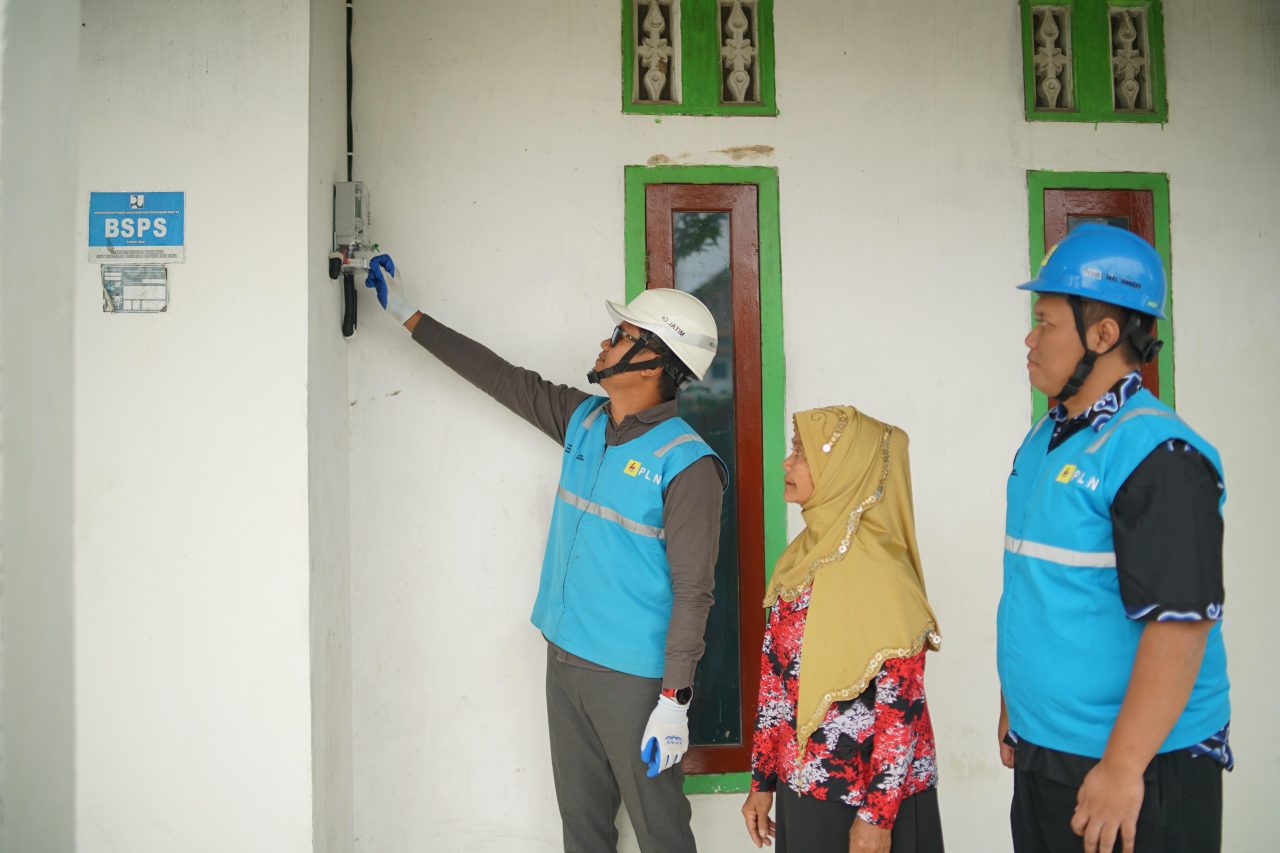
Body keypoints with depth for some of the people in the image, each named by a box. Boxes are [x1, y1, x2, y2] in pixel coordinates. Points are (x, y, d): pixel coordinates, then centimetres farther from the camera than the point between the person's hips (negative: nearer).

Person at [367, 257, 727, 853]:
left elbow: (692, 592, -18)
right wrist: (408, 316, 18)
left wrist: (674, 703, -19)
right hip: (565, 660, 7)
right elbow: (501, 377, 13)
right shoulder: (583, 419, 4)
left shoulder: (686, 464, -17)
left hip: (634, 678, -7)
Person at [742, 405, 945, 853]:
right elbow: (775, 679, 7)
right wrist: (762, 780, 10)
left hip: (864, 793, -6)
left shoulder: (879, 570, -18)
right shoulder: (801, 556, 3)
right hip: (801, 785, 6)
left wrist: (877, 814, -16)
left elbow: (902, 704, -17)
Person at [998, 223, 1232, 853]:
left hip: (1138, 766, -8)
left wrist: (1123, 767, -24)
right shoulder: (1042, 441, 8)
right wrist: (1012, 708, 18)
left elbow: (1180, 624, -24)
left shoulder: (1157, 454, -19)